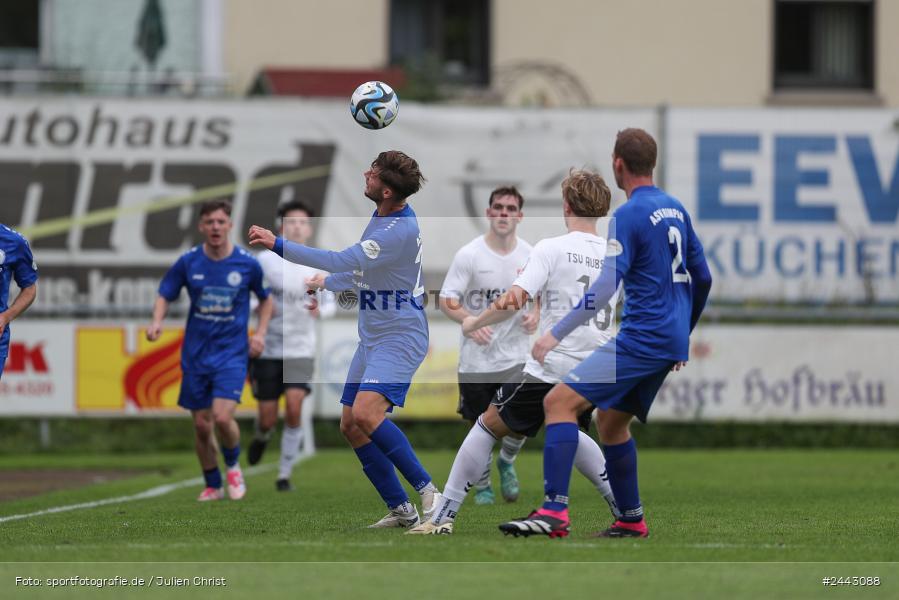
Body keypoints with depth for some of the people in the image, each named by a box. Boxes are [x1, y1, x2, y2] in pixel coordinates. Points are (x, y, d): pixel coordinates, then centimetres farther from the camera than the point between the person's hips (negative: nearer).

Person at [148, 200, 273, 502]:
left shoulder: (248, 264, -4)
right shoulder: (188, 262, -3)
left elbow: (266, 299, 13)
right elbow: (165, 295, 7)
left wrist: (261, 333, 0)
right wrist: (157, 321, -12)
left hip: (232, 354, -2)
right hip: (196, 354, 2)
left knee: (222, 417, -19)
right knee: (201, 425, 5)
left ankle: (233, 466, 12)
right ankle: (213, 486, 24)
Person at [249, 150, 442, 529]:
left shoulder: (401, 231, -22)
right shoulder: (383, 218, 10)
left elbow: (344, 261, -28)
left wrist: (277, 245, -25)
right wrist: (327, 282, 43)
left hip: (399, 338, -10)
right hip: (372, 338, 10)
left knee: (366, 414, -26)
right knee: (350, 426, 4)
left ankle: (428, 491, -18)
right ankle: (400, 509, 10)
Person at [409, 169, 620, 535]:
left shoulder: (551, 249, -9)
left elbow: (513, 301, -17)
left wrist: (472, 324, -1)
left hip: (550, 370, -5)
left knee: (488, 426, 10)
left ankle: (444, 515, 6)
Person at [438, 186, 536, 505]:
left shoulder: (530, 255, -1)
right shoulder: (468, 255, -11)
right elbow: (446, 300, -10)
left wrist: (535, 314, -9)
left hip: (516, 357, 1)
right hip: (476, 359, -1)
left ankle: (507, 462, 23)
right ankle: (482, 486, 31)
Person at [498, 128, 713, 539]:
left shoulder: (629, 215, -11)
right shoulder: (676, 209, 14)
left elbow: (606, 287, -20)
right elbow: (703, 278, 21)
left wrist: (557, 334, -20)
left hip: (642, 337, -9)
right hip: (672, 340, 9)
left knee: (560, 401, -14)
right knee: (611, 420, 22)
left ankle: (554, 512, -25)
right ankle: (631, 521, 23)